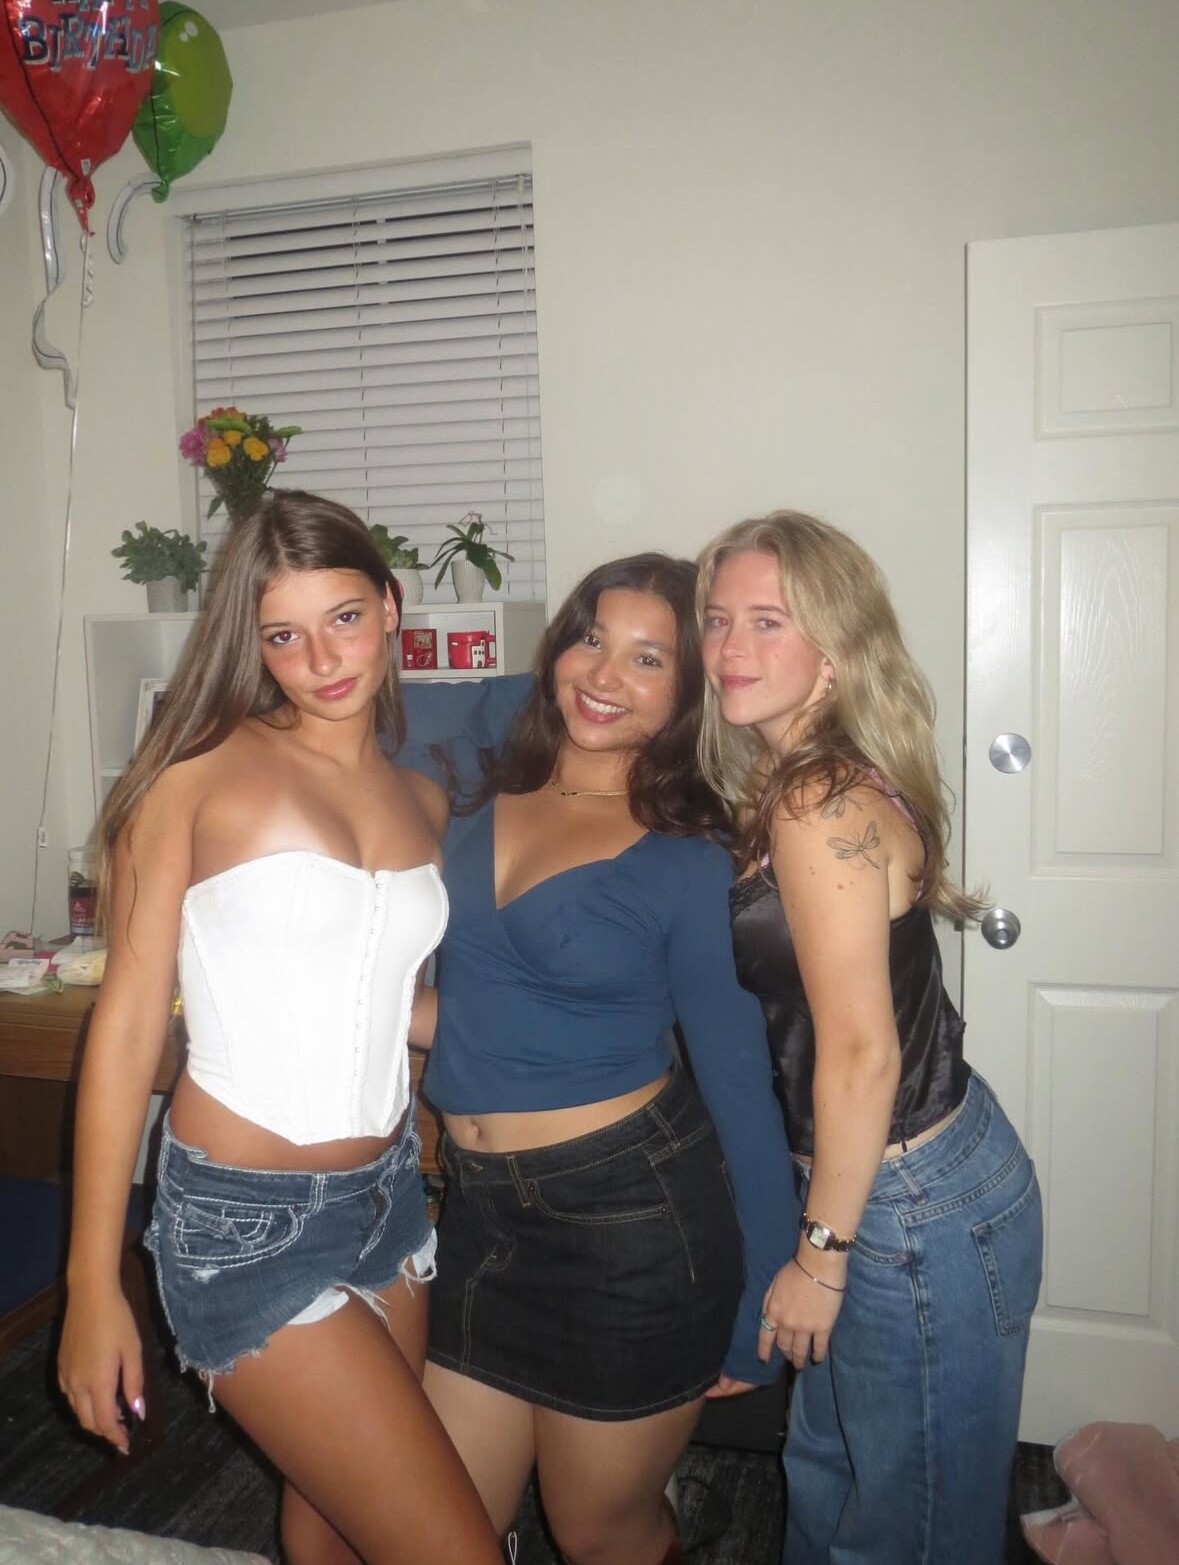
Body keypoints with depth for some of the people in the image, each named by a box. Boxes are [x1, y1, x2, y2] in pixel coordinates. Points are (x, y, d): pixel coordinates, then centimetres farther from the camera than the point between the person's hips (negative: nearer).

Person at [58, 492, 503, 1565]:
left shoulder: (421, 801, 6)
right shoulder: (203, 770, -9)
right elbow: (128, 1022, -8)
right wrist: (92, 1289, -7)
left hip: (387, 1194, 5)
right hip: (244, 1221, -5)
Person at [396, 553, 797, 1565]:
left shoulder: (688, 863, -11)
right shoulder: (488, 787, 0)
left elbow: (740, 1082, -7)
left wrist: (762, 1314, -4)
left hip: (630, 1223, -5)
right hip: (480, 1213, 5)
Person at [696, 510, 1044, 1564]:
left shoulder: (819, 803, -23)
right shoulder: (792, 782, 6)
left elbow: (863, 1053, -23)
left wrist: (820, 1252, -13)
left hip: (914, 1211, -9)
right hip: (893, 1174, 9)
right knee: (825, 1480, 28)